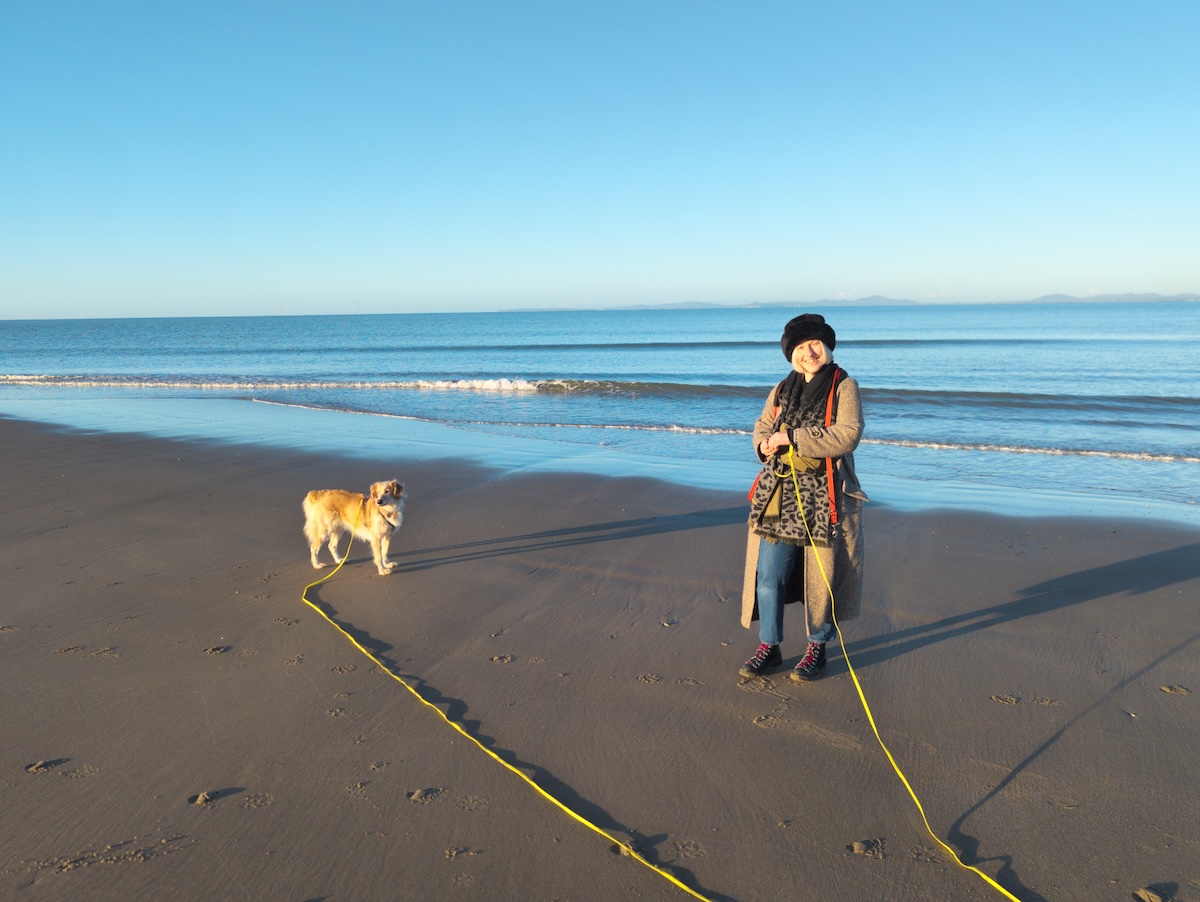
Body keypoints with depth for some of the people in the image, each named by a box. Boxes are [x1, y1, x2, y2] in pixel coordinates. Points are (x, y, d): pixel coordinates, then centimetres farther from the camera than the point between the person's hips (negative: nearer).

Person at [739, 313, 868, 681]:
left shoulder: (844, 386, -3)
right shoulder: (783, 390, 12)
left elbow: (847, 435, -16)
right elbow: (762, 426, 22)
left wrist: (791, 437, -17)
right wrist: (763, 443, -3)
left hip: (824, 499, -4)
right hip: (778, 496, 4)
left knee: (821, 577, 5)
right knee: (768, 575, 4)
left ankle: (816, 649, 23)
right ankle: (769, 648, 19)